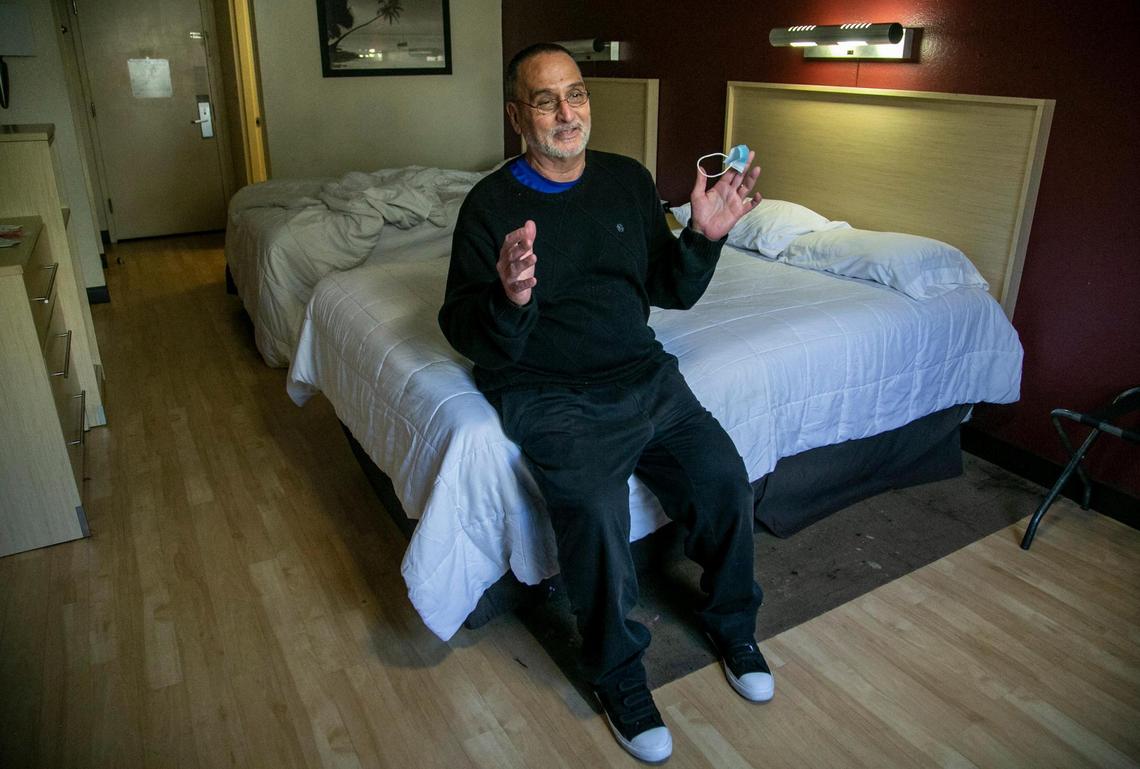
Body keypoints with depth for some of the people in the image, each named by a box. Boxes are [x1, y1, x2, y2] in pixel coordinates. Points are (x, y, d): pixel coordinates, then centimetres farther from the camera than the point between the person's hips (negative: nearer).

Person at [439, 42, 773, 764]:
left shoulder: (629, 180, 10)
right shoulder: (491, 204, -3)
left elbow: (672, 292, 14)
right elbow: (467, 336, -8)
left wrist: (703, 237, -5)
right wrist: (508, 300, -29)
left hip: (643, 373, 5)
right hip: (549, 393, -4)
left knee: (724, 477, -14)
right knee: (595, 510, -27)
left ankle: (733, 623, 16)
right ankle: (618, 673, 1)